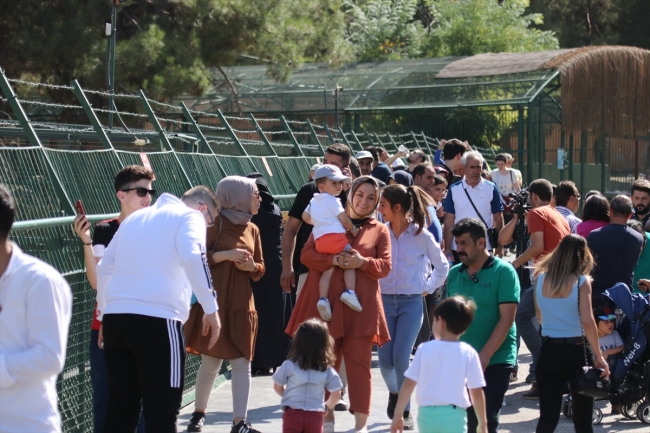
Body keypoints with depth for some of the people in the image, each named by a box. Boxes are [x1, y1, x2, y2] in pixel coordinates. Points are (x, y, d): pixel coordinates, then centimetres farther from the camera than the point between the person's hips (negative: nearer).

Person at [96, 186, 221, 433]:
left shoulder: (135, 218, 26)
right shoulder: (190, 216, 5)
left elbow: (104, 267, 26)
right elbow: (193, 258, -14)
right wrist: (211, 309, -12)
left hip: (114, 317, 7)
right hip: (156, 319, -7)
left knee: (120, 410, 12)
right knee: (162, 412, -2)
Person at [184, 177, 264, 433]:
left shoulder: (252, 229, 10)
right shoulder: (215, 224, -7)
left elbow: (260, 269, 17)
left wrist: (252, 267, -5)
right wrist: (223, 255, -20)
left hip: (242, 306, 5)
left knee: (242, 363, -1)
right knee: (211, 362, 2)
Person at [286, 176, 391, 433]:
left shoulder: (380, 230, 11)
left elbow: (385, 266, 4)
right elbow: (306, 254, 4)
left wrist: (362, 262, -15)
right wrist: (333, 260, -13)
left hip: (360, 306, -1)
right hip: (326, 303, 1)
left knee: (359, 363, -4)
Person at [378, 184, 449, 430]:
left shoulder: (422, 236, -3)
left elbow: (442, 266, 10)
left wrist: (428, 288, 7)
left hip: (411, 302, -2)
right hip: (384, 300, 2)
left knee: (401, 358, -11)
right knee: (385, 359, -2)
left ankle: (405, 412, 4)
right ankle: (394, 392, 30)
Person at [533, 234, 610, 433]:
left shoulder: (540, 279, 2)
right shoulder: (581, 281, -9)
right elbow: (587, 322, -15)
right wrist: (598, 356, -10)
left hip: (548, 352, 3)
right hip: (576, 352, -3)